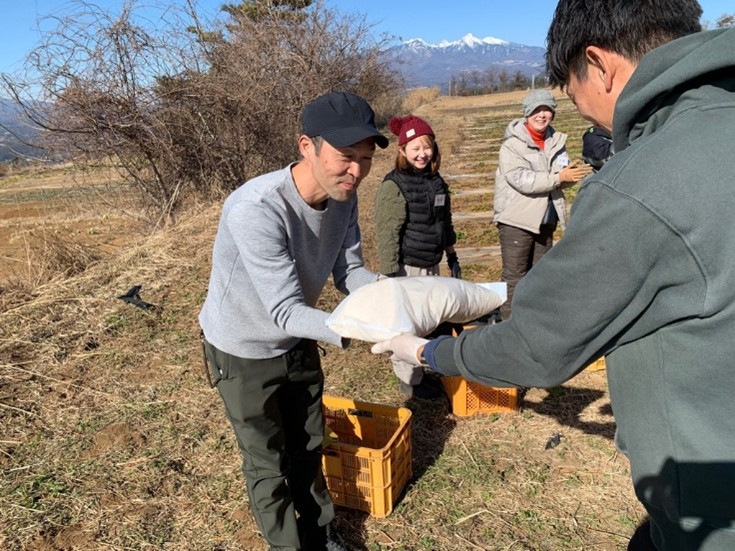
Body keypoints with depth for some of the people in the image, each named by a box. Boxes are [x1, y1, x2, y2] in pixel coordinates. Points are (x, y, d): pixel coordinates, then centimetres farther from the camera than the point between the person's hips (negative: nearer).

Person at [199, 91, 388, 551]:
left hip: (297, 342, 7)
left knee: (310, 447, 23)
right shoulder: (255, 210, -38)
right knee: (269, 464, 11)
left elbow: (349, 271, -10)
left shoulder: (344, 197, -15)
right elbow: (285, 311, -38)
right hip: (243, 352, -6)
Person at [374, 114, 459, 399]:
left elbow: (445, 222, 19)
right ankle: (410, 381, 20)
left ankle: (424, 372, 33)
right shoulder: (394, 185, -14)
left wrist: (451, 255, 21)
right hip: (407, 268, -7)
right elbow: (386, 234, -17)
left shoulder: (436, 181, 9)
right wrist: (391, 274, -19)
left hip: (431, 266, 7)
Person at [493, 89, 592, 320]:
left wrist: (573, 174, -19)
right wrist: (558, 177, -24)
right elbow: (521, 180, -22)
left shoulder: (556, 141, 6)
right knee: (514, 278, -1)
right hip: (516, 219, -6)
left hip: (545, 220, 7)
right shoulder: (513, 143, -11)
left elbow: (564, 177, 4)